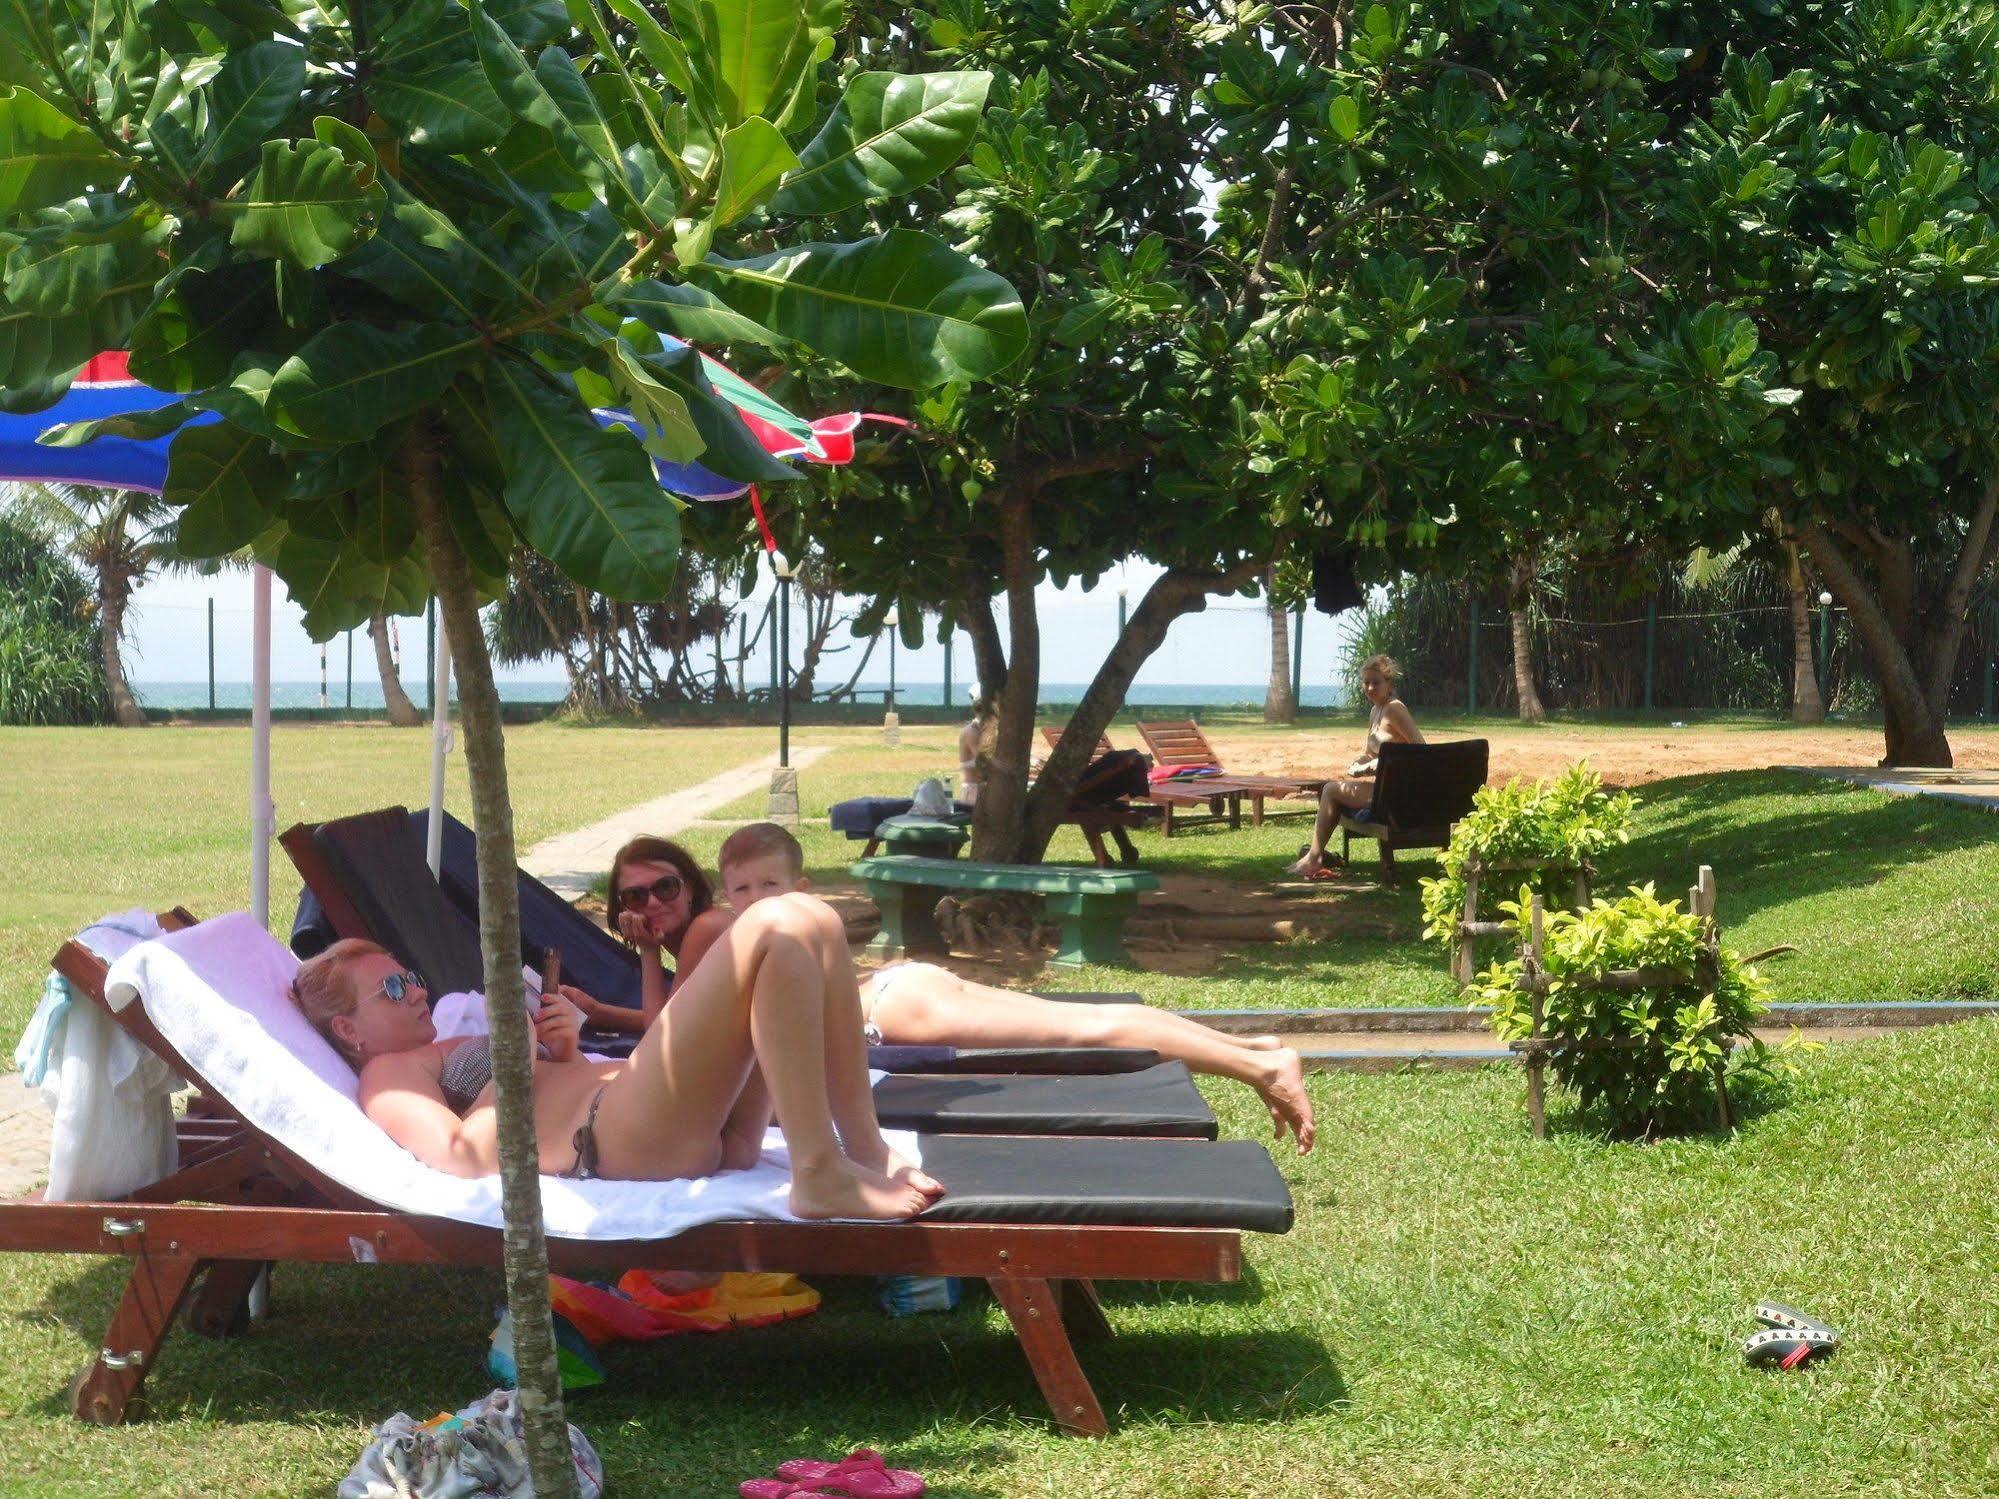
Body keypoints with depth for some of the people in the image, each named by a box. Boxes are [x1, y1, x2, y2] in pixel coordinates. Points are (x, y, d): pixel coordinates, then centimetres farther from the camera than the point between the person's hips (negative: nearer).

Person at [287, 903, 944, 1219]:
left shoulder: (445, 1051, 33)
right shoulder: (386, 1077, 6)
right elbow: (463, 1159, -13)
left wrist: (564, 1051, 12)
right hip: (621, 1135, -10)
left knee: (811, 922, 3)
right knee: (780, 931, -22)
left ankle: (866, 1148, -6)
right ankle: (822, 1175, -27)